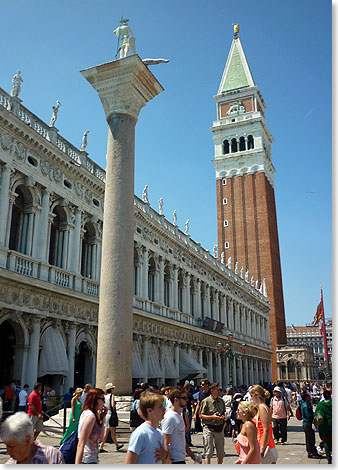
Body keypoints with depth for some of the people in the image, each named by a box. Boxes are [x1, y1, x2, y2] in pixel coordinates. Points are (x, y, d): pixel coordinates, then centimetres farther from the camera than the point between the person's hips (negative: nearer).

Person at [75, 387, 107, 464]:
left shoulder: (87, 413, 12)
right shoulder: (91, 416, -16)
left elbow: (99, 438, 20)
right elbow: (81, 444, -22)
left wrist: (102, 419, 12)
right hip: (88, 461, -10)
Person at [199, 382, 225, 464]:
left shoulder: (221, 401, 8)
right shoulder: (205, 401, -9)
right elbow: (201, 415, -8)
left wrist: (223, 416, -2)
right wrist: (212, 417, -19)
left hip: (219, 427, 5)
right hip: (209, 427, -5)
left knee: (221, 452, 12)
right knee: (208, 451, -5)